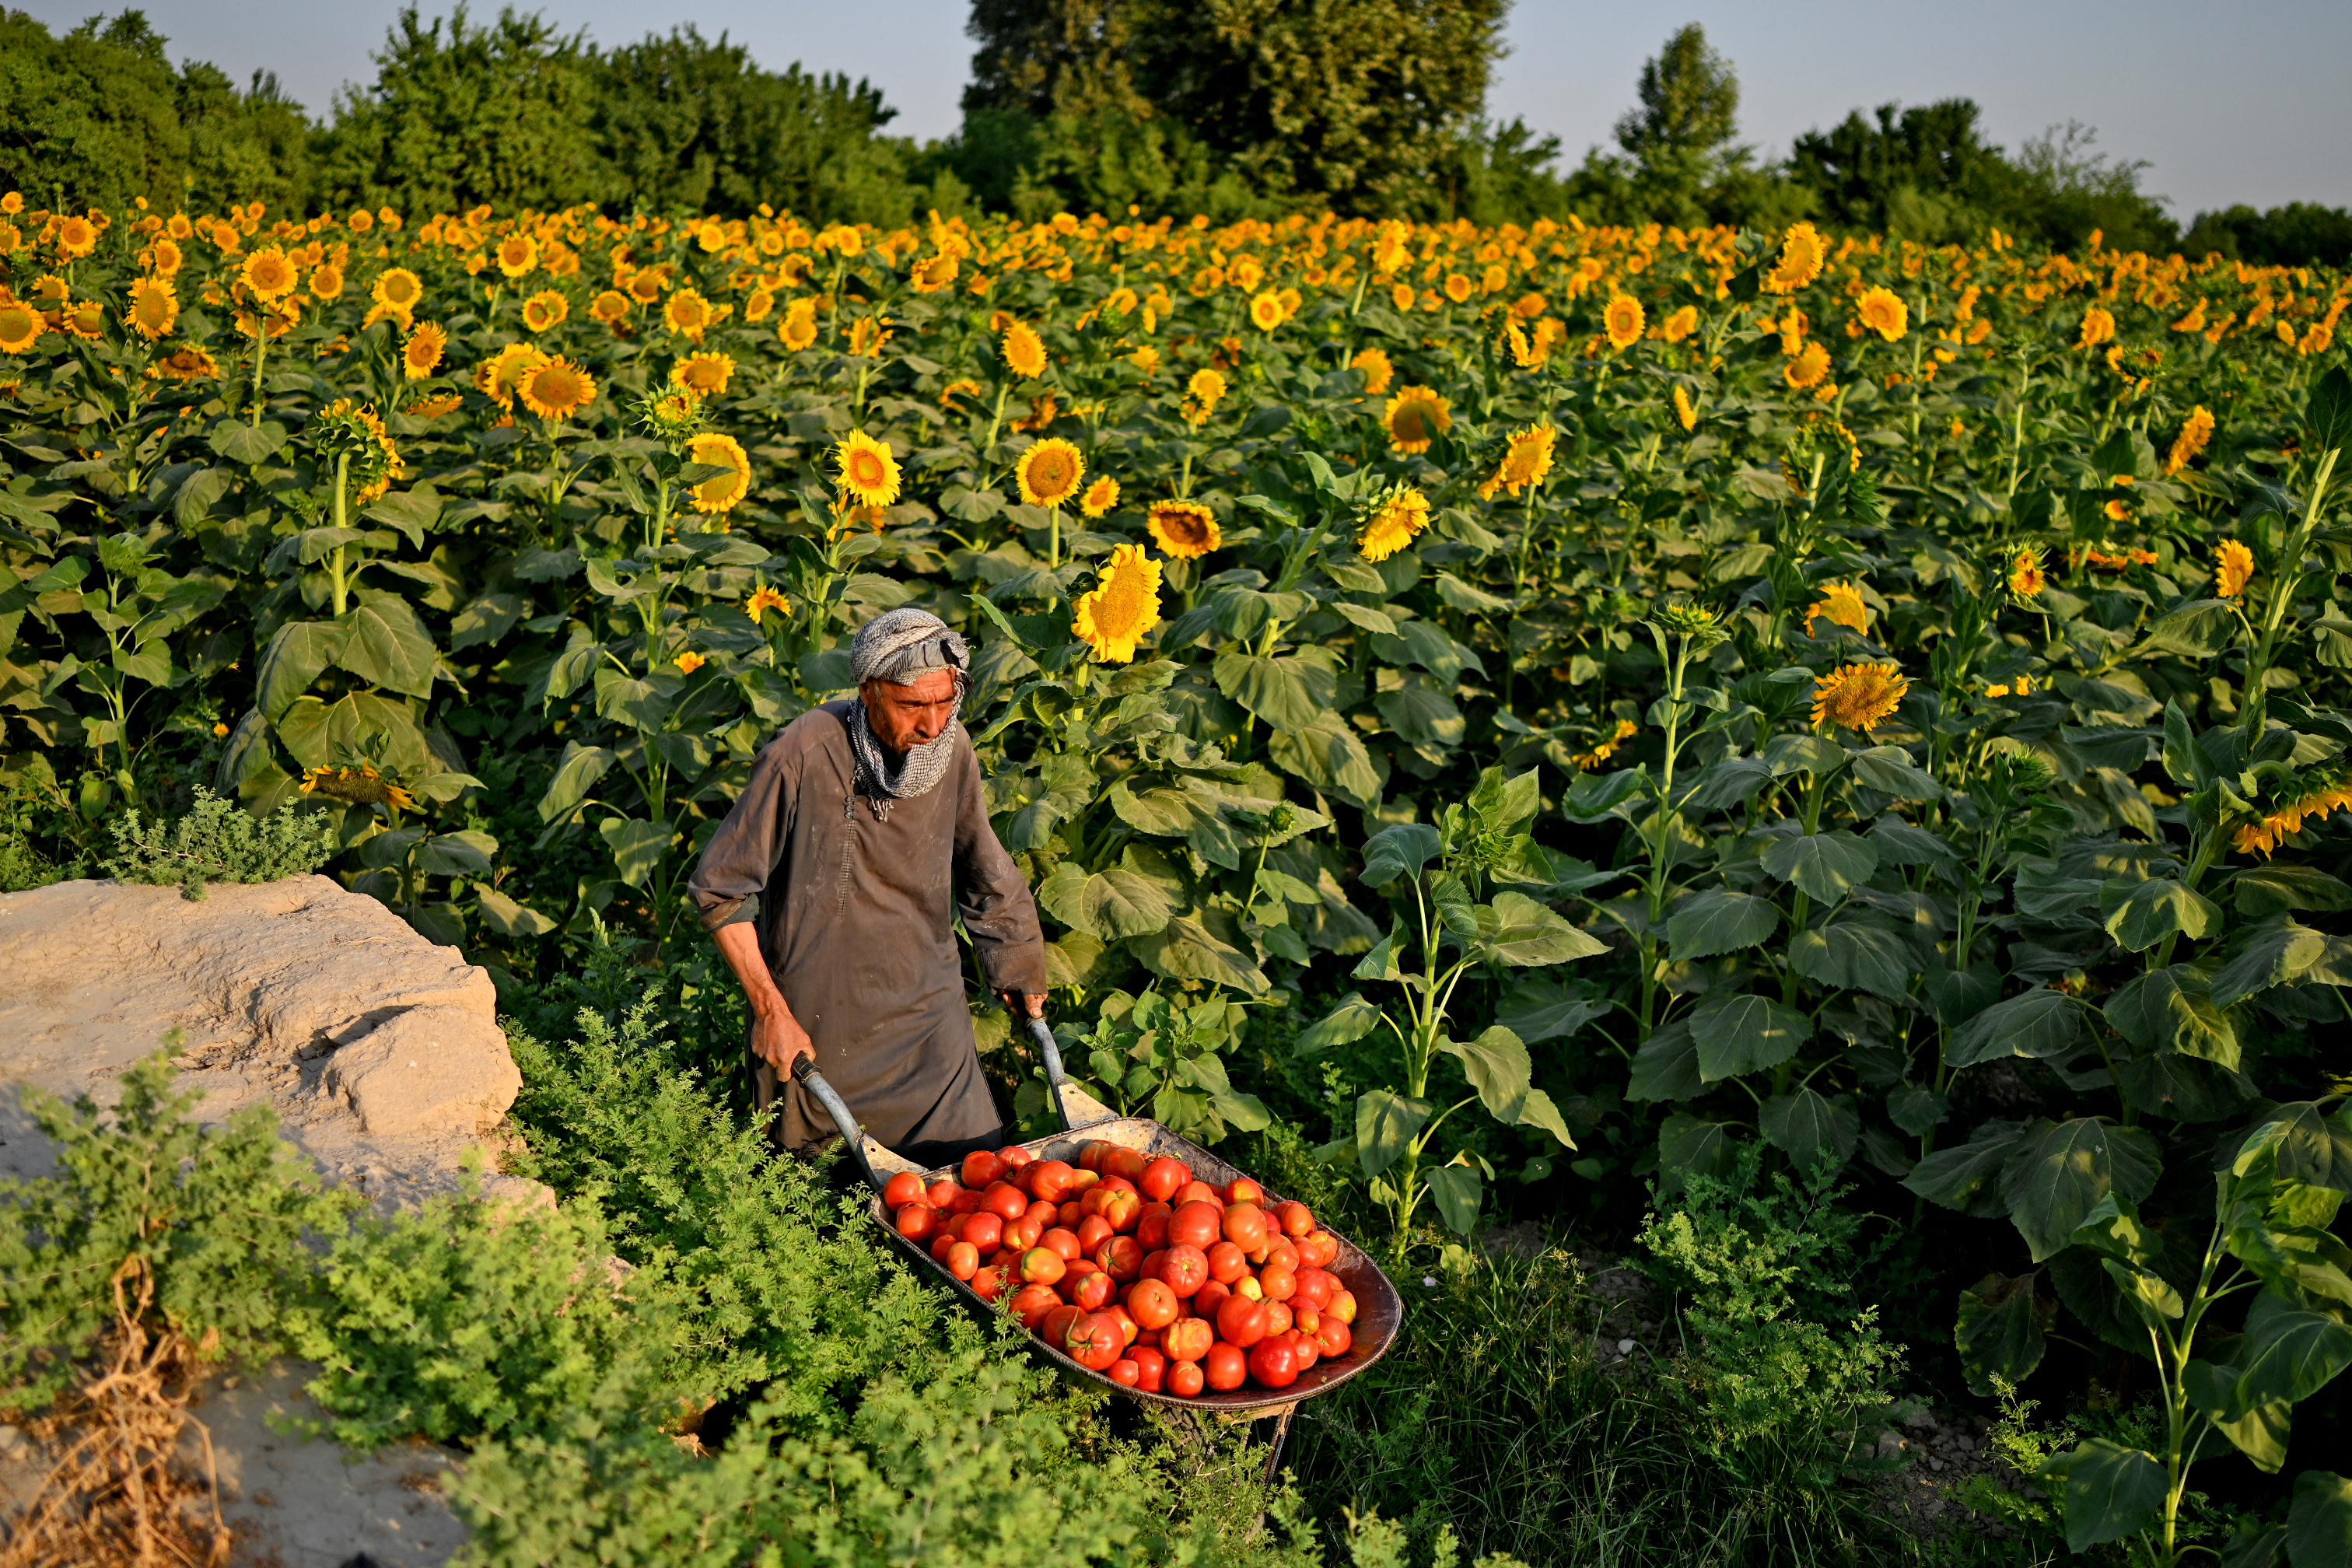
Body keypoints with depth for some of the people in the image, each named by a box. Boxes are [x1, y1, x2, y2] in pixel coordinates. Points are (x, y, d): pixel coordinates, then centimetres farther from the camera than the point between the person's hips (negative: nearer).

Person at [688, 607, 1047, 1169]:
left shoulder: (952, 750, -7)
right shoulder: (803, 756, -22)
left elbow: (984, 872, 11)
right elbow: (719, 890, -13)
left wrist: (1017, 973, 18)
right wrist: (770, 1011, -12)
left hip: (927, 1017, 3)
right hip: (815, 1023, -3)